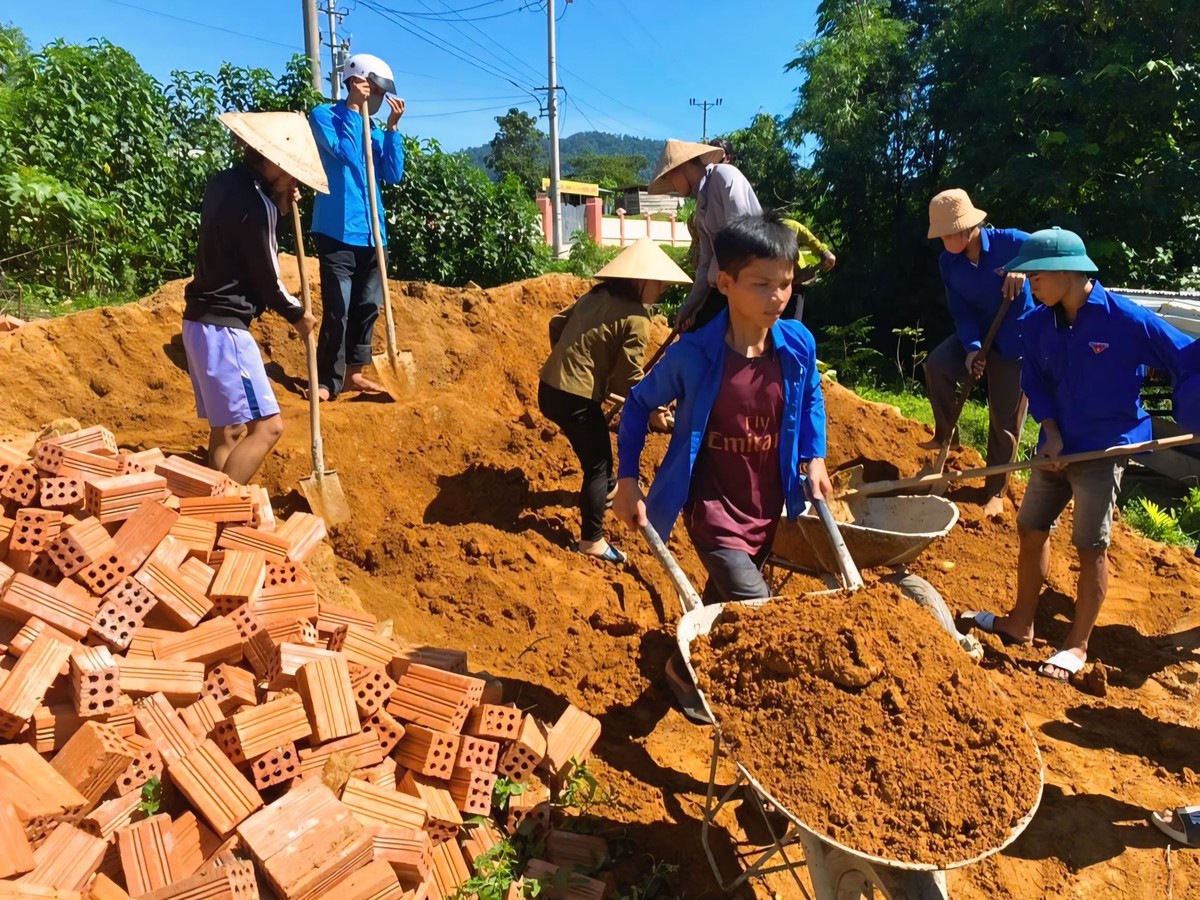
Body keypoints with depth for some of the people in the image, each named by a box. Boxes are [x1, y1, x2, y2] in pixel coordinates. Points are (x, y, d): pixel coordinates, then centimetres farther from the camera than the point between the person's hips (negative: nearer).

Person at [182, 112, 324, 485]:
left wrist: (280, 205, 11)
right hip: (223, 327, -10)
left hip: (203, 320, 10)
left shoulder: (226, 183, 9)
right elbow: (266, 279, -12)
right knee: (266, 425, -9)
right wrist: (297, 315, 4)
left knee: (228, 428, 14)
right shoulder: (254, 202, -18)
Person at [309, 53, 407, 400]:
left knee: (367, 306, 9)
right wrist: (355, 109, -6)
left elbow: (393, 175, 6)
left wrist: (393, 127, 1)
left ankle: (353, 372, 21)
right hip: (338, 231, -6)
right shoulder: (324, 115, 2)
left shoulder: (374, 130, 17)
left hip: (371, 233, 6)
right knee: (337, 309, -8)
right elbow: (344, 151, -14)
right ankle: (328, 381, 1)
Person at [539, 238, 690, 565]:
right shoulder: (637, 319, -13)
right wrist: (654, 409, 2)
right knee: (598, 463, 5)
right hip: (575, 397, -9)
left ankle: (606, 490, 55)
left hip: (550, 386, 9)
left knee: (596, 446, 31)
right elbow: (628, 378, -13)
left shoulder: (597, 294, 10)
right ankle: (591, 540, 13)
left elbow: (557, 323, 19)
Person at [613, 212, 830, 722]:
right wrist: (627, 481, -7)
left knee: (725, 604, 24)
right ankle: (685, 669, 18)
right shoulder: (693, 355, -21)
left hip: (767, 509, 5)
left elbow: (812, 399, 12)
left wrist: (814, 458, 1)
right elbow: (639, 404, -5)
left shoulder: (798, 345, -10)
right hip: (713, 509, -5)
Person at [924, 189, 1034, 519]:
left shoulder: (1008, 242, -21)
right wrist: (972, 348, -25)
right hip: (976, 333, 4)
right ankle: (945, 432, -1)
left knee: (1005, 420, 2)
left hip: (1015, 339, -4)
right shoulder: (948, 262, -9)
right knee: (936, 364, -26)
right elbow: (961, 312, -8)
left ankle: (995, 492, 17)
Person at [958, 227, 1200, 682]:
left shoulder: (1128, 320, -17)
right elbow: (1035, 382, 5)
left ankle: (1077, 645, 16)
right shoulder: (1039, 323, -2)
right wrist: (1052, 433, -7)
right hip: (1057, 445, 6)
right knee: (1031, 530, 11)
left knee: (1090, 547, 1)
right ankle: (1021, 622, 28)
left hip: (1103, 448, -5)